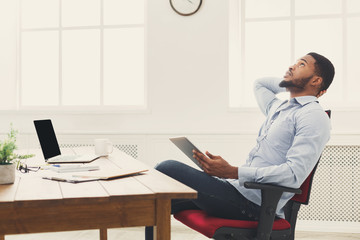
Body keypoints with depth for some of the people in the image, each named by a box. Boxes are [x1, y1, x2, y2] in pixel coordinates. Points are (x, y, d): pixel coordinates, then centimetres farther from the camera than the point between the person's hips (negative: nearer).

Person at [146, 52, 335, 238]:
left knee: (167, 169, -14)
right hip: (238, 189, 9)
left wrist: (233, 172, -23)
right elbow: (259, 84, 45)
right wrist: (293, 84, 28)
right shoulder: (279, 108, 21)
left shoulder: (314, 116, -7)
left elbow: (294, 174, -20)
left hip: (253, 204, -9)